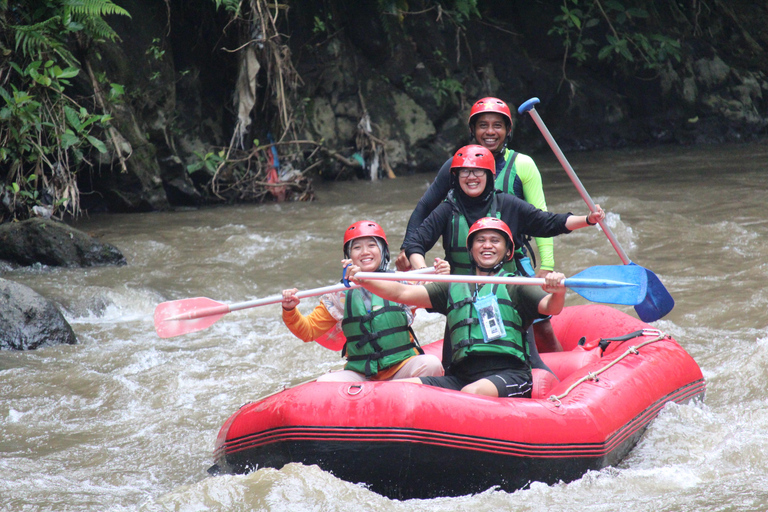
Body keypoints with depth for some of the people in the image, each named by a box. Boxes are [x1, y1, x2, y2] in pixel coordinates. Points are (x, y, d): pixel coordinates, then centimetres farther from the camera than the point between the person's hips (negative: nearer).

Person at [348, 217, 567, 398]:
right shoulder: (454, 288, 22)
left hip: (507, 374, -4)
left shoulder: (514, 287, 10)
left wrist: (557, 293, -30)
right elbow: (402, 293, 17)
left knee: (471, 392, -39)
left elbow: (551, 308, -5)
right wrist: (363, 281, 2)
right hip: (461, 376, 5)